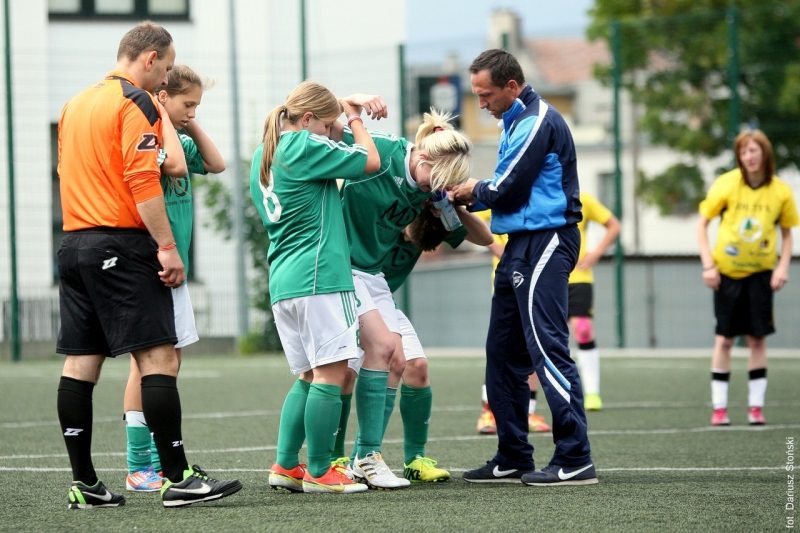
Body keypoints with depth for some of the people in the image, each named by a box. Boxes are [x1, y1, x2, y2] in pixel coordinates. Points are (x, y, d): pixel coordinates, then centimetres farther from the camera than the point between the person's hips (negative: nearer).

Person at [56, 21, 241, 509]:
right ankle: (177, 478, -11)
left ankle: (83, 483, 5)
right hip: (123, 246, -9)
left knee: (81, 362, 5)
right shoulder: (137, 105, -8)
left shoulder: (76, 104, 18)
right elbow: (143, 181, -17)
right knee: (159, 358, -8)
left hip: (74, 243, 9)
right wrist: (167, 246, -17)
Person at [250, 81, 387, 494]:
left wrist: (345, 107, 22)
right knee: (331, 373, -6)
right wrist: (355, 117, 10)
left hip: (282, 281, 9)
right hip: (318, 277, -9)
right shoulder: (305, 147, -9)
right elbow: (370, 161, -3)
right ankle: (318, 472, -5)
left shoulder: (263, 156, 17)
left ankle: (285, 466, 11)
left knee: (308, 376, 15)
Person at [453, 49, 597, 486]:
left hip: (544, 244, -11)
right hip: (521, 247, 11)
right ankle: (512, 458, 17)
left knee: (547, 348, -13)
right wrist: (467, 198, 4)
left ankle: (575, 461, -14)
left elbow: (507, 190, -16)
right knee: (503, 352, 11)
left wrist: (475, 192, 3)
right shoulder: (515, 121, 18)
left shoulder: (539, 123, -14)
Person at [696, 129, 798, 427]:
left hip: (760, 273, 1)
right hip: (727, 271, -1)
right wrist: (708, 265, -9)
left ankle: (756, 407, 6)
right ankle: (719, 408, 6)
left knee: (757, 338, -1)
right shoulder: (726, 184, -8)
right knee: (724, 339, 1)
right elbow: (702, 223, -2)